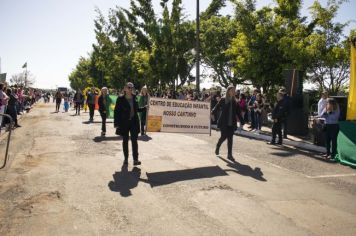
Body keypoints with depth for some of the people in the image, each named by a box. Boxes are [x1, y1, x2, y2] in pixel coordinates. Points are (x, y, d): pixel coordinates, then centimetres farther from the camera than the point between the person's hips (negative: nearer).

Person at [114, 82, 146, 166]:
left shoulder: (134, 98, 5)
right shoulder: (120, 99, -5)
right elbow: (116, 111, -5)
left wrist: (145, 108, 7)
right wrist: (116, 123, -10)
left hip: (134, 122, 2)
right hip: (124, 122, -2)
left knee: (134, 140, -1)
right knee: (125, 141, 9)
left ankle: (135, 159, 0)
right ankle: (126, 158, 20)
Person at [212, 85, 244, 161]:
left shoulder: (235, 102, 8)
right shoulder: (223, 100, -2)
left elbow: (238, 112, 9)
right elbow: (216, 107, -2)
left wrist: (242, 121, 3)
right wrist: (211, 113, -16)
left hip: (231, 123, 3)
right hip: (223, 123, -3)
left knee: (230, 138, 2)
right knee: (224, 137, -1)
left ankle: (230, 154, 8)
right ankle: (217, 147, 29)